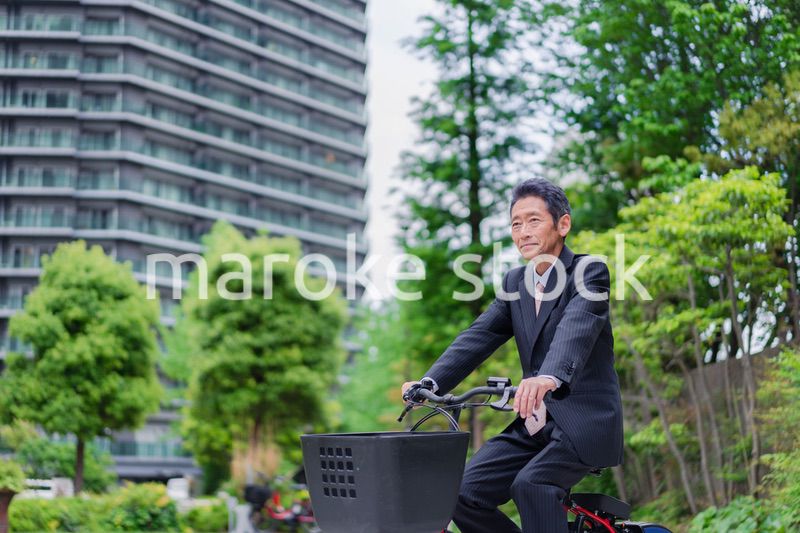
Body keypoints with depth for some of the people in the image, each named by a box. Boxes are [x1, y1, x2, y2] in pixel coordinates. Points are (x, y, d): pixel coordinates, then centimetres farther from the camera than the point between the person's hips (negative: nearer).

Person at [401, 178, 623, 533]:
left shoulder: (589, 272, -9)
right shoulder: (514, 283, 11)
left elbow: (576, 328, -28)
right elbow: (479, 336, 1)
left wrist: (549, 377, -48)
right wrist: (430, 382, -15)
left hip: (583, 423, -6)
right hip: (533, 425, 6)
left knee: (531, 484, -30)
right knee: (465, 493, -9)